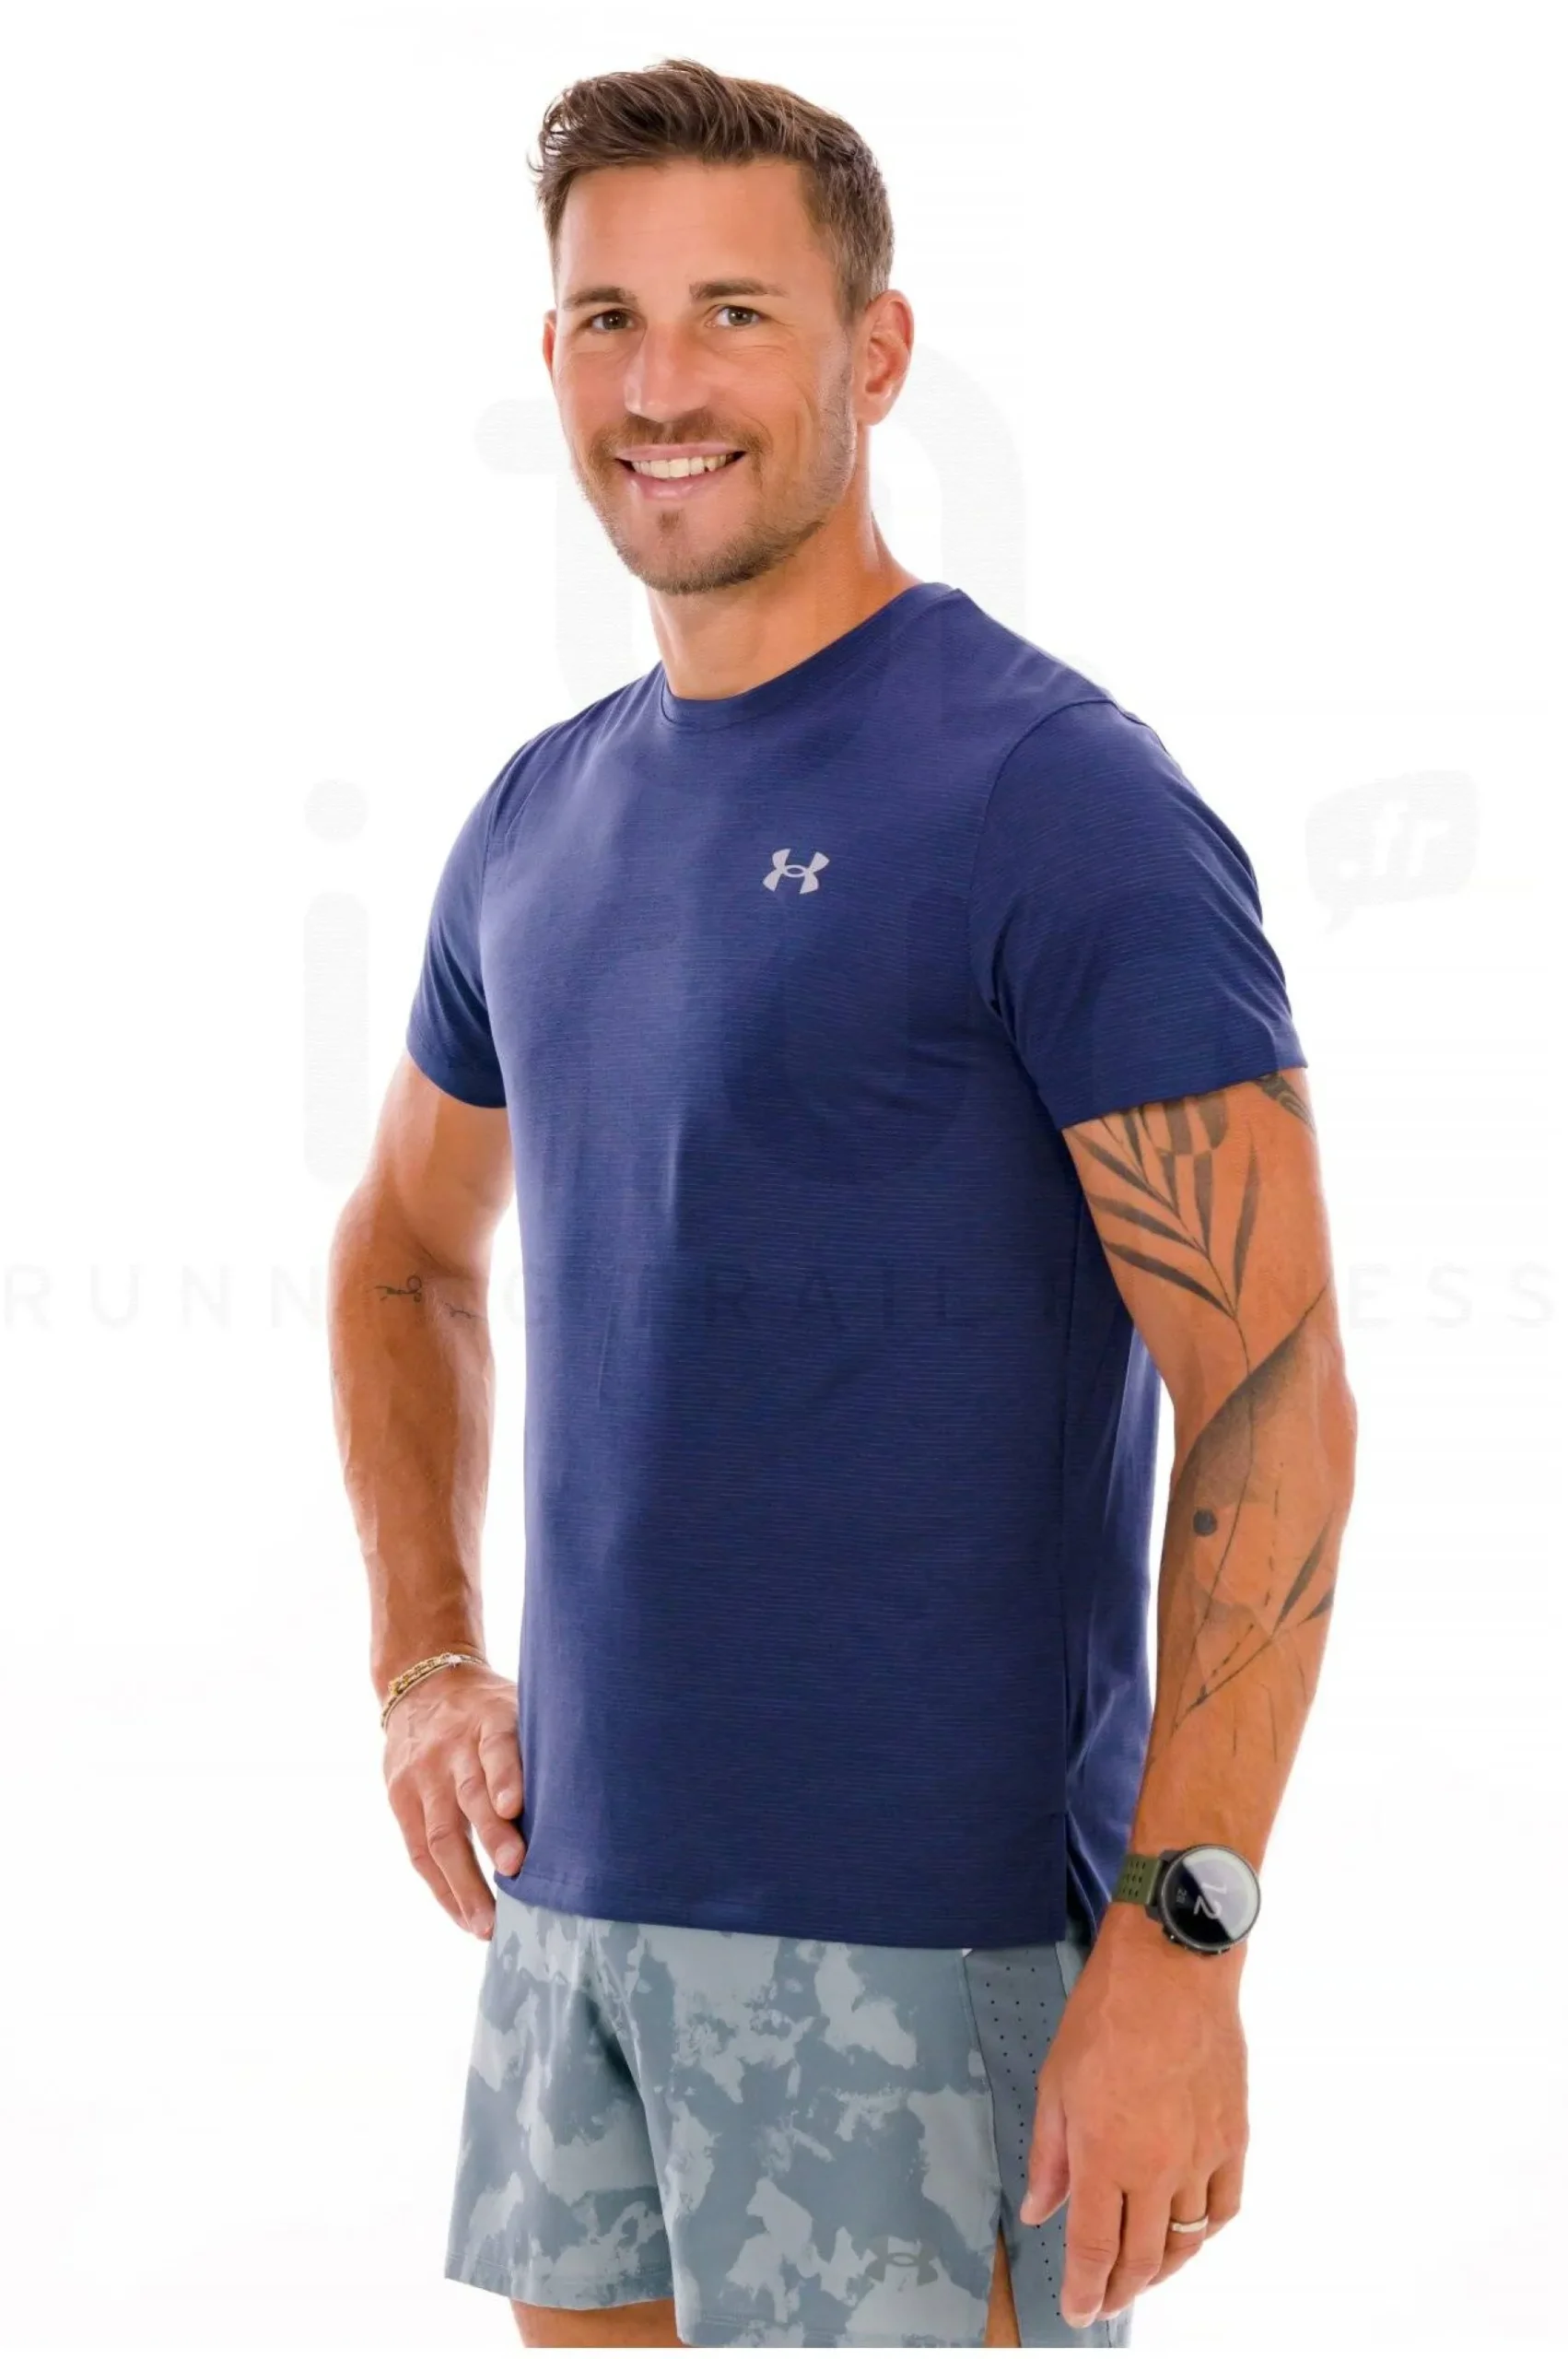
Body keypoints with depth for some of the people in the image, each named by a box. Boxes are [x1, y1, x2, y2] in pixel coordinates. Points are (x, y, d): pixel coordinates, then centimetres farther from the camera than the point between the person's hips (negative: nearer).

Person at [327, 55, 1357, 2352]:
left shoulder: (1060, 795, -12)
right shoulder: (546, 817, 10)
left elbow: (1276, 1400, -16)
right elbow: (409, 1245, 27)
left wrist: (1176, 1930, -21)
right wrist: (424, 1659, 13)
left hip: (919, 1923, -7)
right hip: (580, 1874, 7)